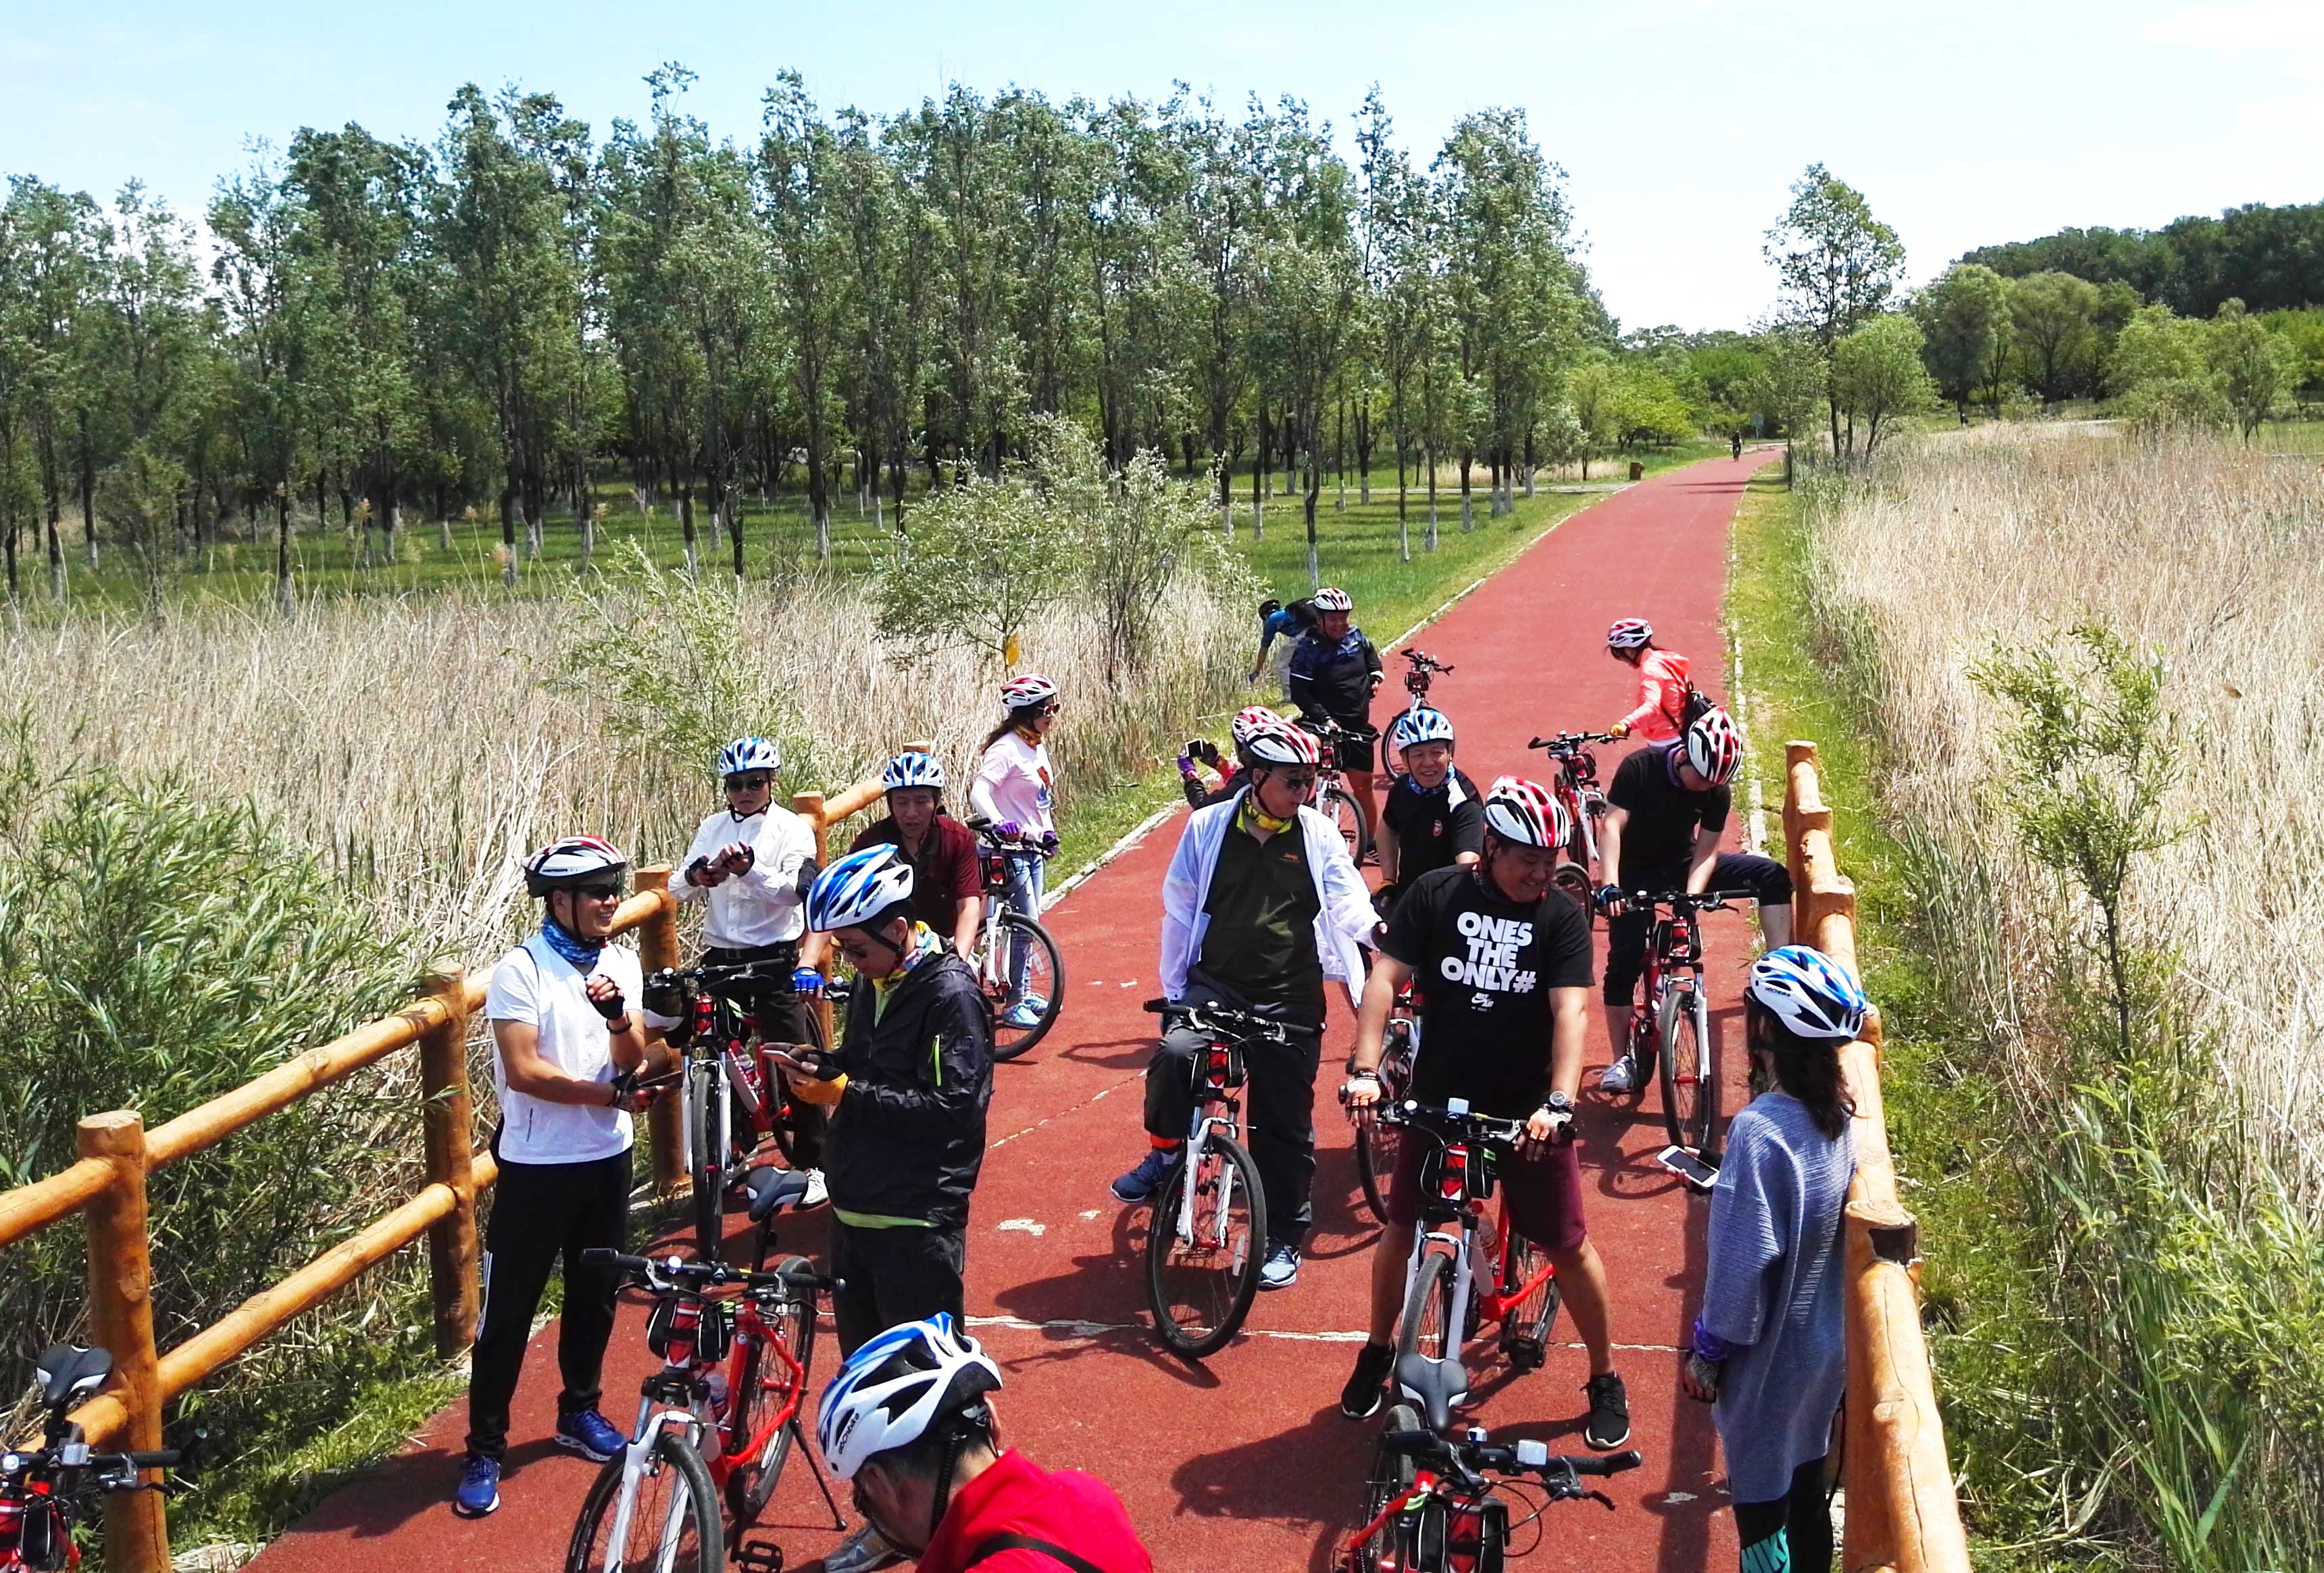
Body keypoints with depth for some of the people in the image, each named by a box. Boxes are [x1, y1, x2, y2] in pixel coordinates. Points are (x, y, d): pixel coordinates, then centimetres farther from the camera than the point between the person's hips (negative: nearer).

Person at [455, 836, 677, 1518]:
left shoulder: (622, 963, 4)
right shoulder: (522, 970, -14)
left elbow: (631, 1060, -2)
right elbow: (523, 1070, -19)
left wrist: (618, 1015, -22)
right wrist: (610, 1092, -20)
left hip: (607, 1158, 6)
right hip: (536, 1165, -5)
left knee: (596, 1295, 18)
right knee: (508, 1311, 0)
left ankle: (580, 1411, 36)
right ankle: (485, 1449, 10)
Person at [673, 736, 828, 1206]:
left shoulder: (792, 829, -1)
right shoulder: (713, 828, 11)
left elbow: (795, 890, -17)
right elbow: (679, 891, 4)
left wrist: (748, 870, -34)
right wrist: (698, 876, -19)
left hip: (774, 959, -4)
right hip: (720, 958, 4)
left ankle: (814, 1165, 7)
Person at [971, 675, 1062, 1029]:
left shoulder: (1038, 747, 10)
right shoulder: (1007, 748, -18)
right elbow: (979, 791, -30)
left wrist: (1049, 832, 16)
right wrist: (1001, 825, -42)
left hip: (1033, 846, 9)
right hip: (1011, 848, -9)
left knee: (1030, 923, 16)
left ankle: (1022, 992, 28)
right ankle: (1015, 1003, 0)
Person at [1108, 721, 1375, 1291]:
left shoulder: (1319, 835, 0)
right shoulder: (1208, 827, 0)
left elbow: (1350, 911, 4)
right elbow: (1180, 912, 5)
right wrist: (1173, 991, 5)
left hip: (1289, 1000, 1)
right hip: (1216, 985, 0)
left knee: (1284, 1123, 6)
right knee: (1175, 1053, -30)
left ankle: (1283, 1239, 22)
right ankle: (1164, 1154, -4)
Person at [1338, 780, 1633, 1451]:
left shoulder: (1561, 916, -8)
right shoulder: (1435, 894, -7)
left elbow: (1570, 1010, -16)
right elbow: (1386, 976, -10)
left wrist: (1559, 1104, -29)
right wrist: (1364, 1069, -22)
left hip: (1527, 1111, -1)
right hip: (1438, 1100, 1)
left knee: (1568, 1246, 4)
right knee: (1402, 1227, 11)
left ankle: (1605, 1380, 23)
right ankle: (1377, 1352, 35)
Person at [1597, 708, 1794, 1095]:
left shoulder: (1717, 789, -13)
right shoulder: (1640, 768, -22)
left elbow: (1706, 851, -14)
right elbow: (1612, 825, -27)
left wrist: (1690, 896, -32)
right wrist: (1610, 885, -40)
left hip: (1683, 867, 3)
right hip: (1636, 873, -3)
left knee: (1772, 876, -14)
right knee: (1624, 962, -9)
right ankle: (1623, 1061, 3)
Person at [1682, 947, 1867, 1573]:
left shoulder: (1760, 1131, -26)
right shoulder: (1835, 1117, -3)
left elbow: (1743, 1262, -23)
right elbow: (1826, 1224, 7)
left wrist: (1707, 1351, -12)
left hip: (1772, 1354, -7)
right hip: (1824, 1344, 7)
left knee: (1760, 1504, 6)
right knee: (1804, 1485, 21)